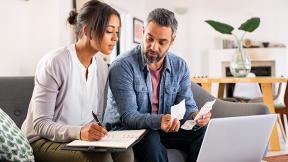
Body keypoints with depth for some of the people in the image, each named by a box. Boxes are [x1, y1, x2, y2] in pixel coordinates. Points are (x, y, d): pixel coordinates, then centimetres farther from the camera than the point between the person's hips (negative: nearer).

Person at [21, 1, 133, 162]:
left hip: (82, 138, 6)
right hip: (43, 140, -6)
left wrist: (95, 132, -15)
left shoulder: (102, 66, 3)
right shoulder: (54, 63, -18)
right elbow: (41, 124, -20)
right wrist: (79, 132, -35)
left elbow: (97, 116, 8)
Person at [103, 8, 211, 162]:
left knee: (202, 132, -20)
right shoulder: (122, 66, -18)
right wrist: (158, 121, -42)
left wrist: (196, 115, -26)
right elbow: (129, 117, -22)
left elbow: (187, 105, 0)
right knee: (152, 141, -37)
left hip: (162, 129, 5)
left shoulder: (180, 66, 0)